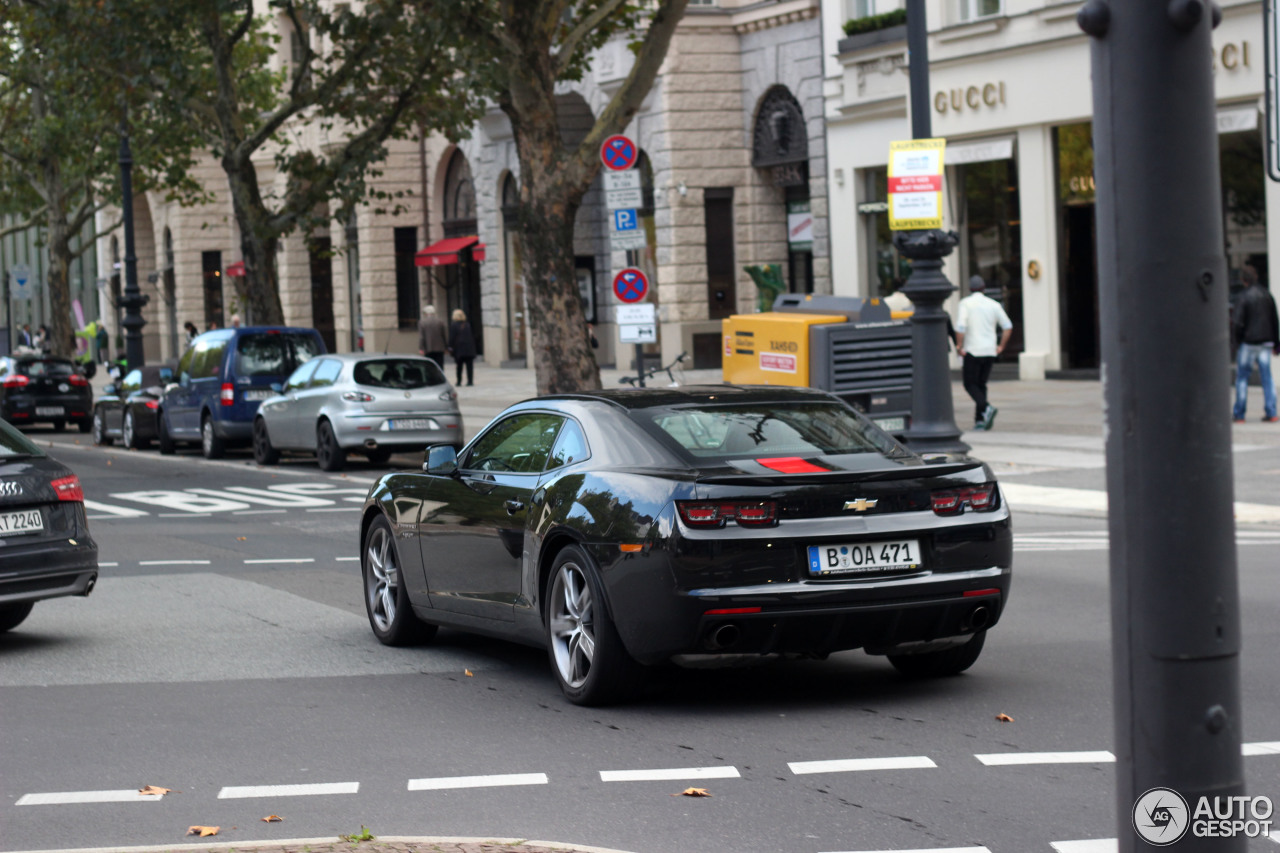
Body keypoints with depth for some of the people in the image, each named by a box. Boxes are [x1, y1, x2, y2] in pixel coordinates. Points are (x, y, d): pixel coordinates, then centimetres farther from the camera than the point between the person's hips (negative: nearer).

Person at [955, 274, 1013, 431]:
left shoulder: (966, 303, -5)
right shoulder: (994, 305, 8)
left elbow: (960, 326, -16)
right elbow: (1008, 326, 6)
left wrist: (959, 346, -7)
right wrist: (1001, 346, 14)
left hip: (973, 350, -4)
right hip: (990, 351, 4)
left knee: (970, 384, 3)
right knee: (981, 384, 12)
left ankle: (986, 408, -22)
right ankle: (979, 420, 6)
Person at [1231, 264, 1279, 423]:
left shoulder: (1243, 298, -11)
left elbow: (1238, 324, -14)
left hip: (1249, 343, -5)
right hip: (1266, 342, 5)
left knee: (1242, 377, 3)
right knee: (1266, 376, 7)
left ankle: (1239, 414, 3)